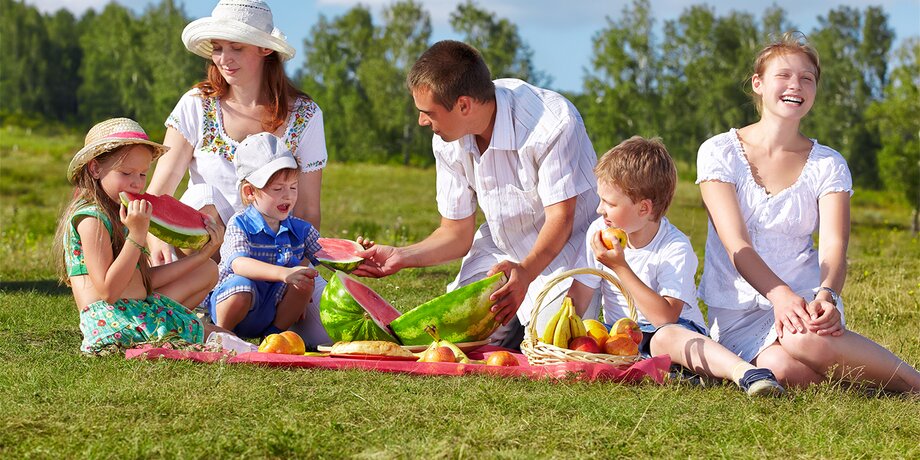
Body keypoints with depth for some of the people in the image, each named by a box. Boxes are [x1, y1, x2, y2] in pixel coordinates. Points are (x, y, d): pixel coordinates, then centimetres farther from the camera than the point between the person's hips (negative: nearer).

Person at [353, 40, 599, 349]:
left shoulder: (553, 124, -27)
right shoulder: (448, 142, -7)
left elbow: (560, 217, -26)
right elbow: (457, 233, 1)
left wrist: (526, 271, -44)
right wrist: (402, 257, -15)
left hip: (568, 243, -6)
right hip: (503, 251, 6)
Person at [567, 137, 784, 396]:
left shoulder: (675, 249, -16)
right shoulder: (598, 233, 1)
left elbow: (665, 317, -25)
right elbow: (577, 298, 2)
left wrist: (620, 267, -26)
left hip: (677, 329, -5)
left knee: (665, 336, -42)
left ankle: (743, 372, -60)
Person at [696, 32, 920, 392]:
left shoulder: (828, 165, 6)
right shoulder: (719, 153, 0)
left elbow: (834, 247, -9)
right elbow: (735, 243, -12)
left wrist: (826, 296, -33)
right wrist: (780, 295, -30)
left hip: (806, 299, 1)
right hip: (738, 311, -1)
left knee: (805, 339, -37)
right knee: (783, 369, -34)